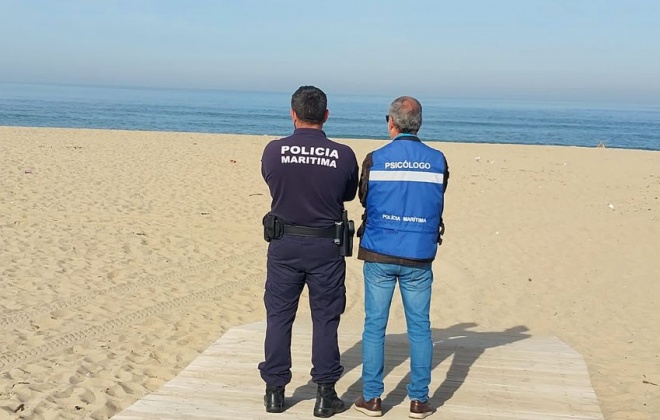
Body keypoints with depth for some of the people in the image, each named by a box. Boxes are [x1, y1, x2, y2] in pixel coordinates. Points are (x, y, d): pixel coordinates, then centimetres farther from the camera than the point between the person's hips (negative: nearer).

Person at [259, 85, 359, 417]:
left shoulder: (273, 151, -9)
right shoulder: (343, 155, -10)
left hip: (284, 244, 1)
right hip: (326, 248, 0)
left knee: (279, 317, 12)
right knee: (325, 319, 9)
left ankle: (275, 392, 19)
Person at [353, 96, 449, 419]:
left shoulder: (375, 160, -5)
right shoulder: (437, 161, -1)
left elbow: (364, 199, 7)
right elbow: (438, 205, 10)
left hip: (379, 254, -1)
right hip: (419, 257, 1)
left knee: (375, 325, 7)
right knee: (419, 327, 9)